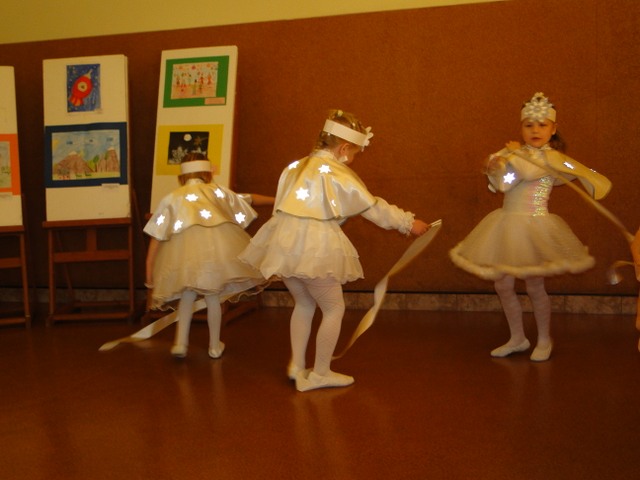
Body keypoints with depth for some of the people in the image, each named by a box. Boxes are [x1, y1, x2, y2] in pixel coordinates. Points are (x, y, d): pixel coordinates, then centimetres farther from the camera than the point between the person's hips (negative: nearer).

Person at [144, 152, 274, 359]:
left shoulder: (172, 198, 23)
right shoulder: (217, 191, 26)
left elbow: (156, 235, 16)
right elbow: (249, 200, 38)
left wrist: (149, 267, 18)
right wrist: (277, 200, 52)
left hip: (186, 250, -1)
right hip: (218, 247, 1)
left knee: (187, 295, 18)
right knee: (212, 297, 15)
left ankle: (180, 343, 12)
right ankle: (215, 346, 28)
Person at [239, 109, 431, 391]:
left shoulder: (296, 167, 15)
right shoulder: (338, 175, -7)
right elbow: (374, 208, -4)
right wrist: (408, 223, 6)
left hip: (285, 243, 8)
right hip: (314, 248, -8)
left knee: (304, 304, 23)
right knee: (334, 308, 8)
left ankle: (297, 366, 23)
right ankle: (320, 373, 14)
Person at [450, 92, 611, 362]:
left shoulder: (551, 157, -6)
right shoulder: (517, 154, 12)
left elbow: (528, 171, -24)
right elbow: (502, 183, -1)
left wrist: (514, 153, -9)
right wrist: (495, 168, -19)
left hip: (533, 226, -6)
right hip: (507, 223, 6)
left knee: (534, 286, 1)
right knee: (502, 284, 7)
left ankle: (544, 340, 22)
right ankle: (517, 339, 23)